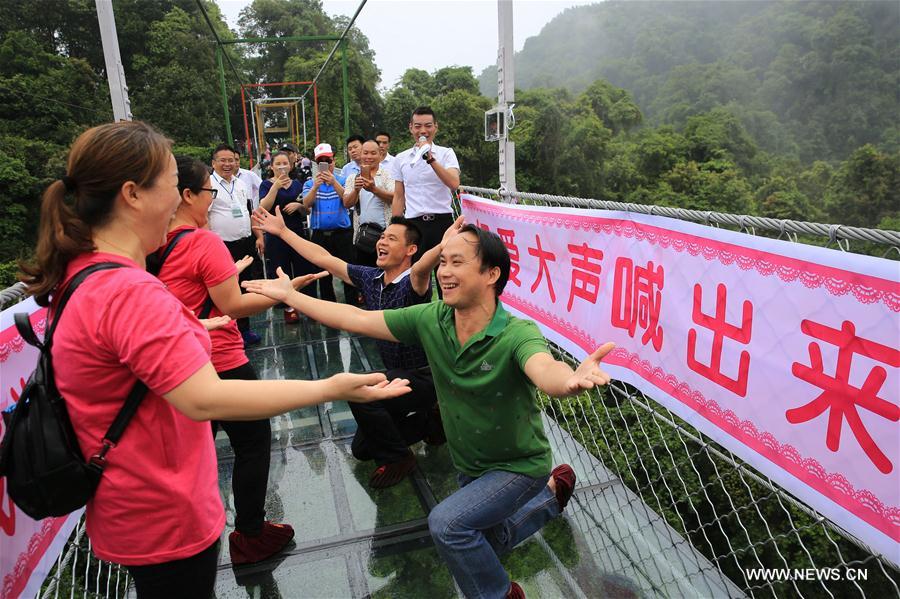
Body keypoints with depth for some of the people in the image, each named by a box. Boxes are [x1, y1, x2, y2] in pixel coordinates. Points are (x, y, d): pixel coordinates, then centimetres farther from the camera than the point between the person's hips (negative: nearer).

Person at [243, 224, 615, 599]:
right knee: (478, 548, 26)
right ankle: (550, 493, 46)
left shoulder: (517, 335, -33)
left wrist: (571, 379, -78)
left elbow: (545, 371, -55)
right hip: (469, 466, 7)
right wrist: (289, 295, -8)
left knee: (447, 523, -27)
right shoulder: (430, 319, -18)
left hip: (518, 466, -6)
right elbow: (356, 319, -11)